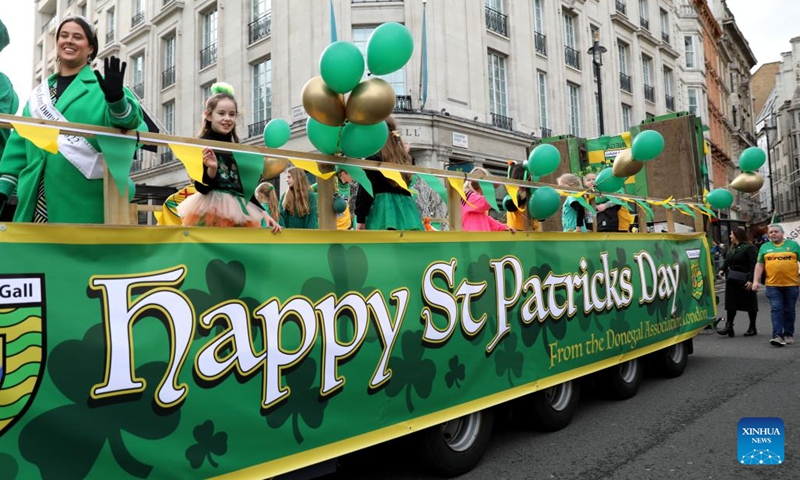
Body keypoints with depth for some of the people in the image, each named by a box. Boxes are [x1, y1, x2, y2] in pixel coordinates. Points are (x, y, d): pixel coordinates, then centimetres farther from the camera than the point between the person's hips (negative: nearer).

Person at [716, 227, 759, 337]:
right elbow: (727, 261, 14)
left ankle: (752, 328, 17)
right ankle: (729, 326, 6)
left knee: (750, 304, 6)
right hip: (732, 281, 7)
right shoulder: (732, 249, 13)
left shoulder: (749, 248, -11)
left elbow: (753, 265, -17)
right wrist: (722, 269, -6)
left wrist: (750, 279, -24)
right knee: (731, 304, 5)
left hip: (744, 282, -7)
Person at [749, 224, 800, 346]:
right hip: (773, 284, 0)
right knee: (776, 309, -7)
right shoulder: (764, 247, 10)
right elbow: (759, 265, 8)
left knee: (789, 310, 8)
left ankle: (789, 334, 20)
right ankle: (777, 335, -11)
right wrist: (755, 281, 0)